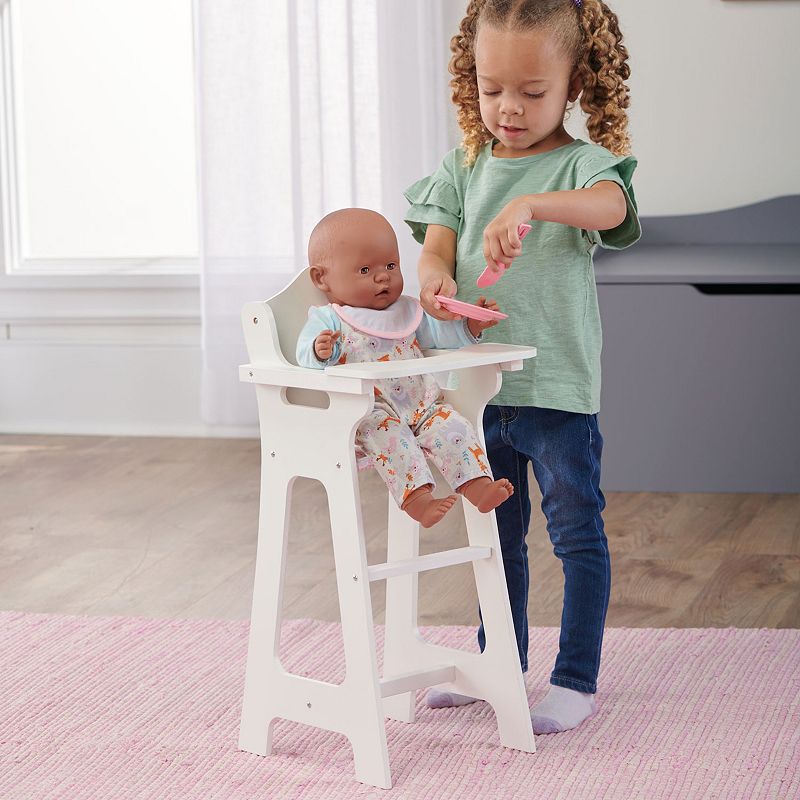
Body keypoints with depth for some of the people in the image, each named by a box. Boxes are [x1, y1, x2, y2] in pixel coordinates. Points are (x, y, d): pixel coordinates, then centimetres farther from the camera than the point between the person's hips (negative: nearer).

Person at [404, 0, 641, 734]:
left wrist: (533, 205, -49)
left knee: (577, 532, 2)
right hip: (478, 384, 5)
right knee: (496, 534, 18)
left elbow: (609, 206, -31)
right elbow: (436, 245, -2)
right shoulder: (463, 169, 6)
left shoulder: (580, 164, -9)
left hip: (559, 386, -5)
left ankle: (577, 681, 12)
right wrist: (435, 278, -26)